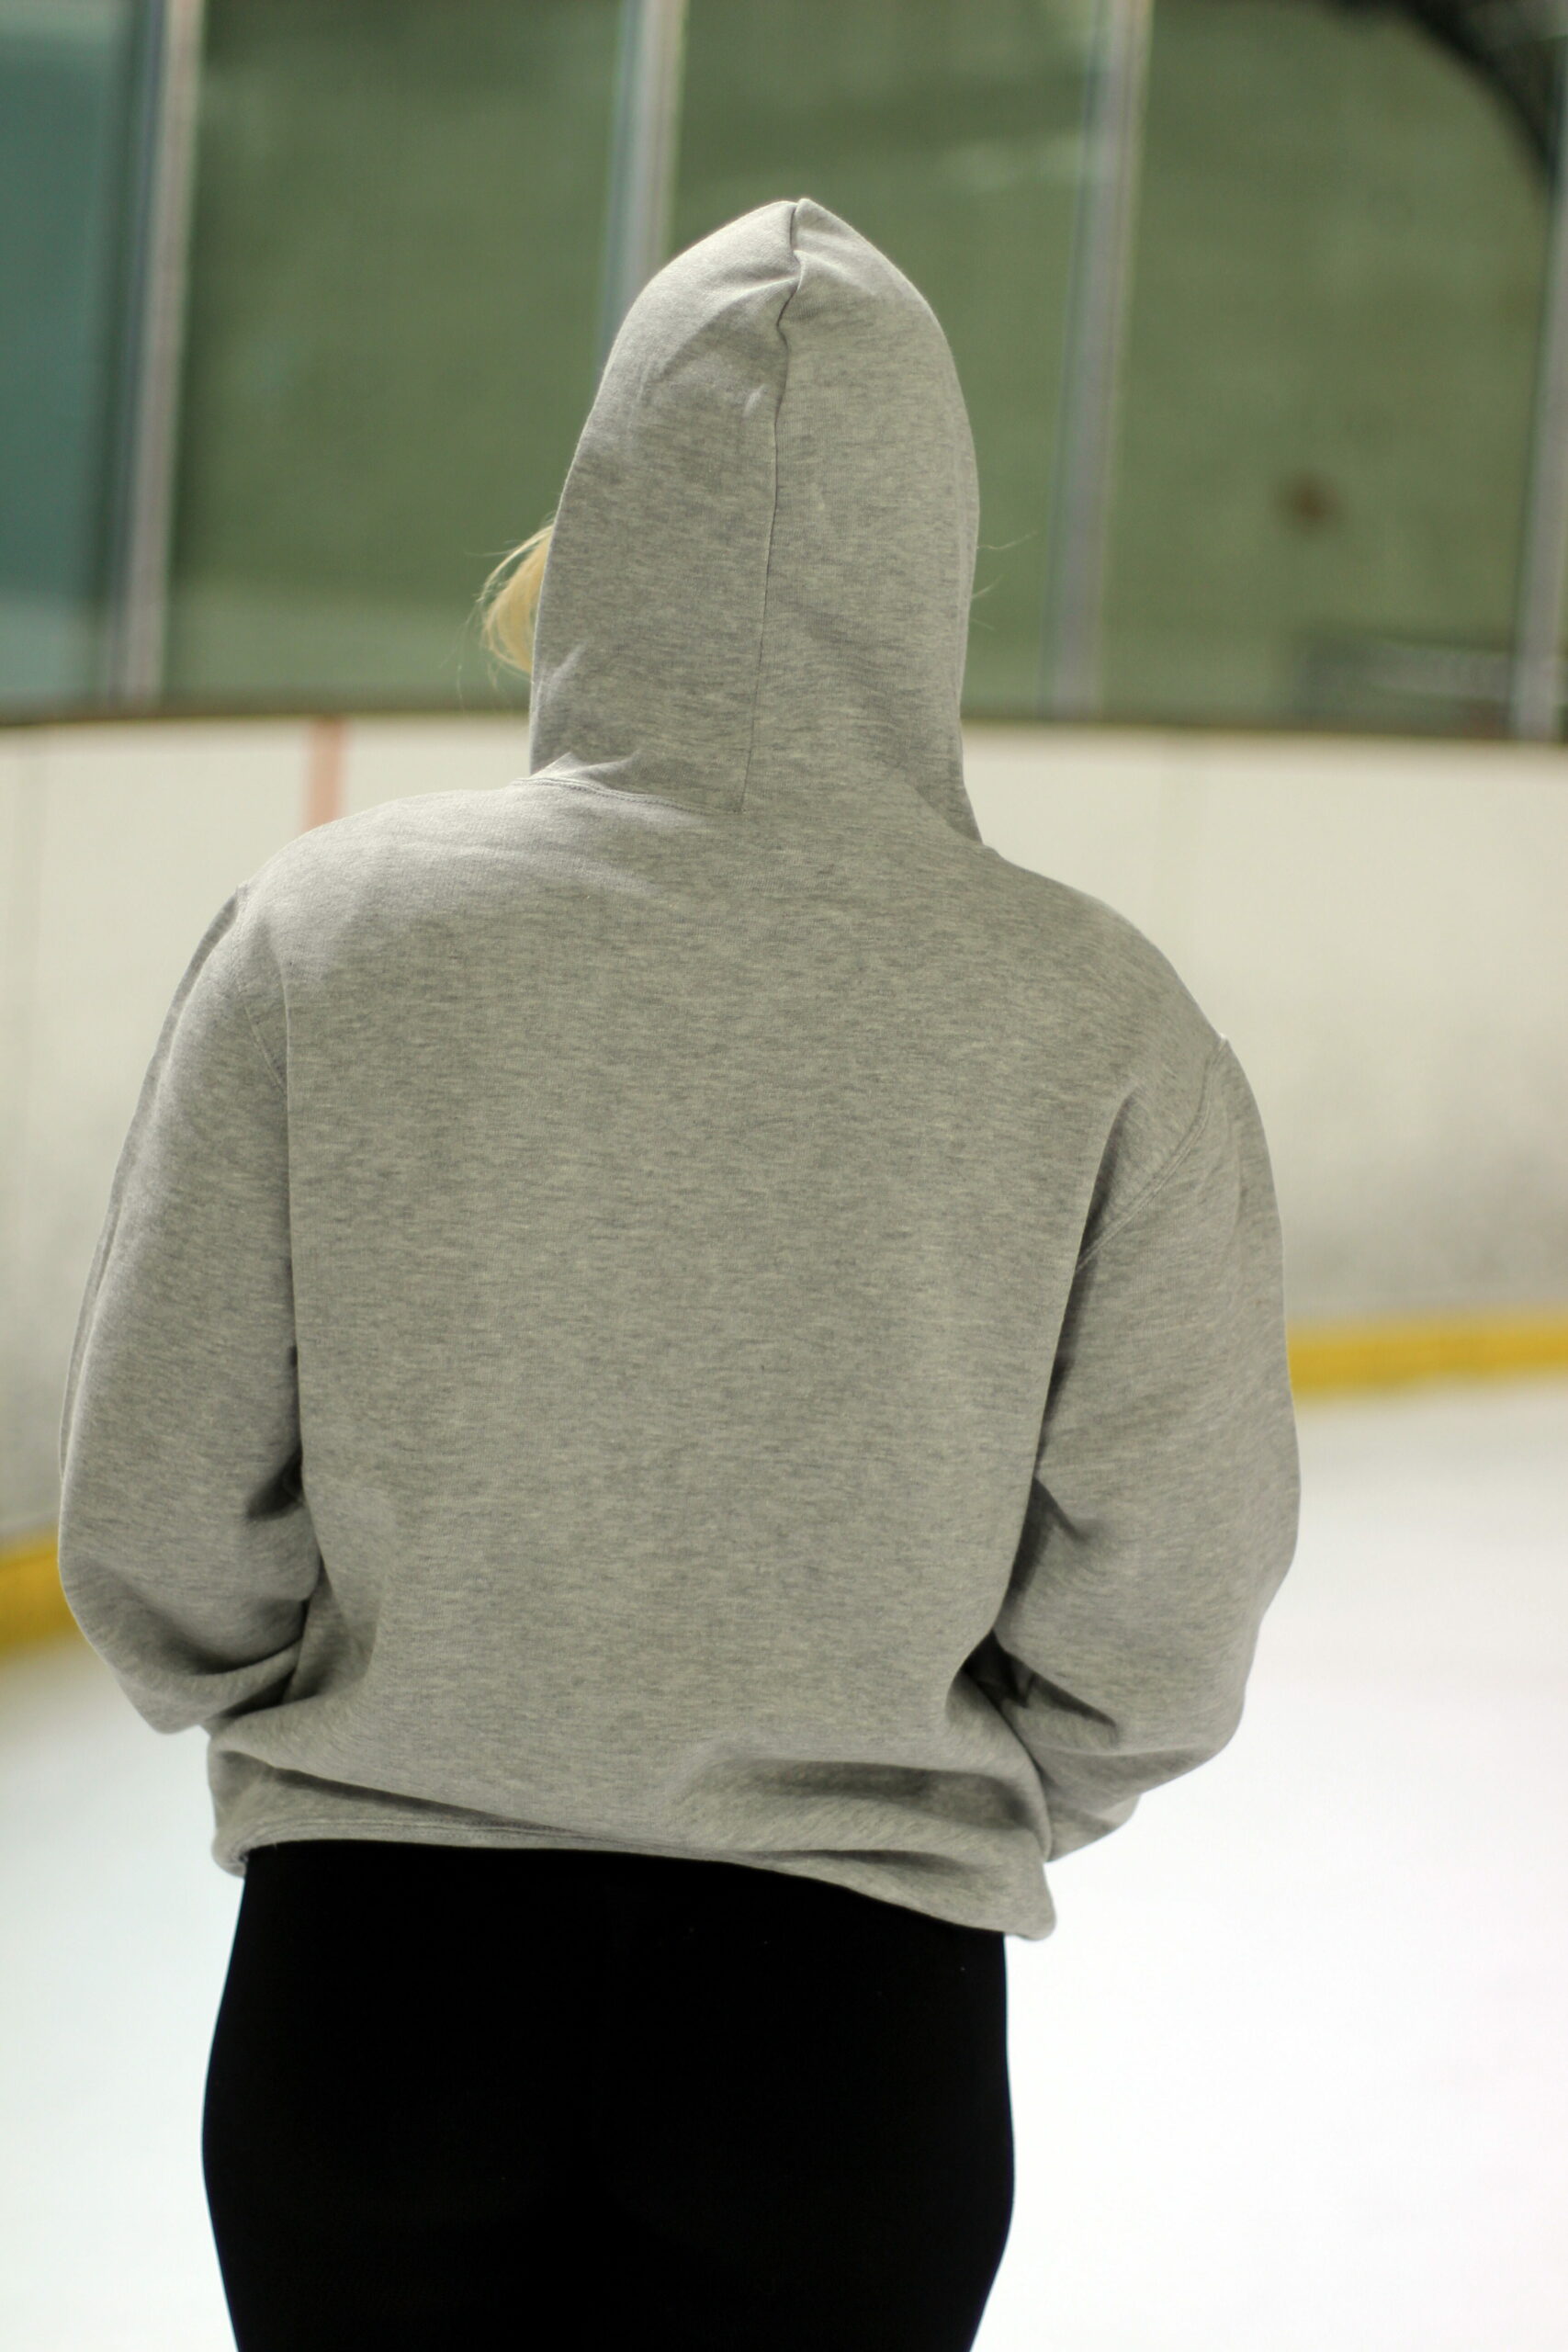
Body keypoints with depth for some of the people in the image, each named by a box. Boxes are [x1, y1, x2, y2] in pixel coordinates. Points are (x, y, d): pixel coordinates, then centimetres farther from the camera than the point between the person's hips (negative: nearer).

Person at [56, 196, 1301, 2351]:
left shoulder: (326, 933, -10)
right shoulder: (1103, 1023, -12)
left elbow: (162, 1534, -6)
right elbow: (1158, 1621, -7)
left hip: (374, 1972, 0)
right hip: (854, 2014, 0)